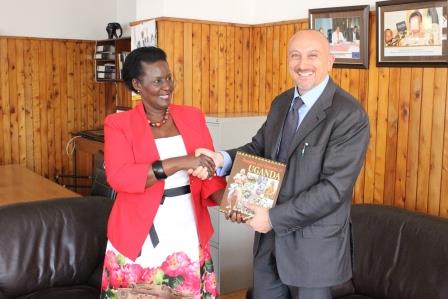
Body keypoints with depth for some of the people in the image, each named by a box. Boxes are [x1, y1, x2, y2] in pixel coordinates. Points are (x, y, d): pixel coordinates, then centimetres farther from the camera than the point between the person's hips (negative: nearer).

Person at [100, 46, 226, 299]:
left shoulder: (193, 117, 6)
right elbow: (118, 176, -19)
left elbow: (209, 172, 3)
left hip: (188, 237, 3)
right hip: (139, 241, -2)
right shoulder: (119, 124, -4)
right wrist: (179, 163, -27)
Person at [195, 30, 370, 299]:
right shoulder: (281, 103, 6)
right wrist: (222, 159, -12)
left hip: (314, 243, -6)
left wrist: (275, 217, -22)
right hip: (270, 235, 6)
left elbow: (334, 188, -23)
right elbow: (258, 149, 9)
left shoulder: (350, 115, -19)